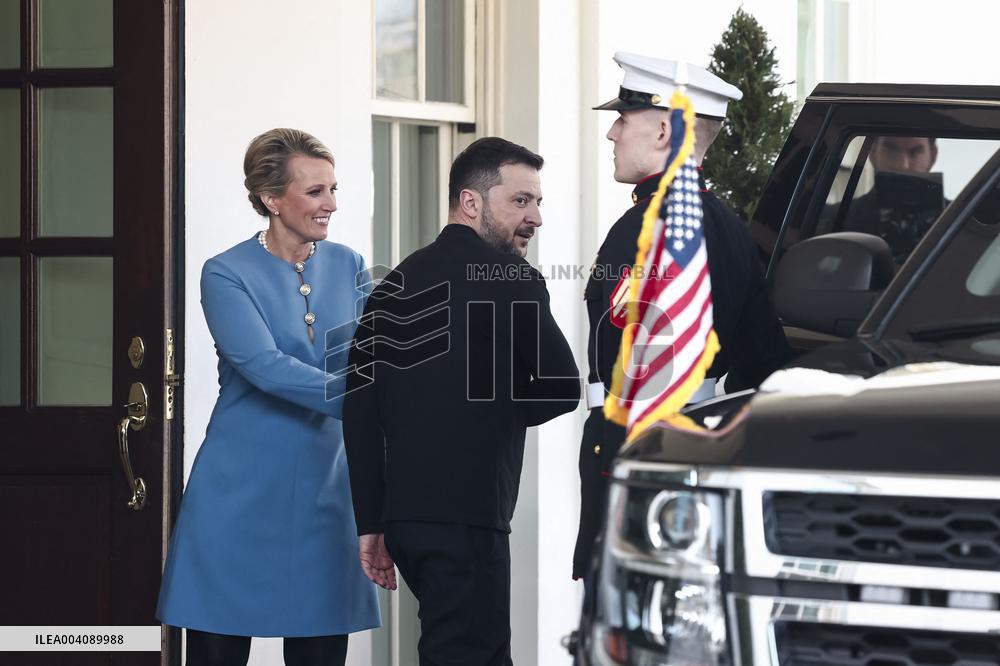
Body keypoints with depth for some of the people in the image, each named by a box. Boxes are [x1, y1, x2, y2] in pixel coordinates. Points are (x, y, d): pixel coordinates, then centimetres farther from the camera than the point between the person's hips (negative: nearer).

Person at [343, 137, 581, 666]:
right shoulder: (512, 280, -6)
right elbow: (563, 387, -5)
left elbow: (359, 412, 9)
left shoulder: (395, 285, 12)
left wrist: (370, 523, 12)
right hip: (467, 518, -7)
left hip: (404, 517, 7)